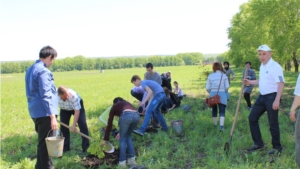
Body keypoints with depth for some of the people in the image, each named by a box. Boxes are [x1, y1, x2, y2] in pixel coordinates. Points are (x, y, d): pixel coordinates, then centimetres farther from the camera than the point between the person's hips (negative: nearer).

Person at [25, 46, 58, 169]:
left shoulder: (30, 69, 14)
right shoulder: (43, 71, -16)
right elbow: (46, 96, -21)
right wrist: (52, 116, -21)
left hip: (35, 111, 9)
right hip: (44, 113, -9)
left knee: (42, 141, 19)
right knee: (45, 143, -1)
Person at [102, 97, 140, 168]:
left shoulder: (114, 107, 30)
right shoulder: (127, 103, 41)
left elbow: (109, 124, 30)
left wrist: (105, 139, 37)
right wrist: (121, 132, 56)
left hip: (126, 115, -4)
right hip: (136, 115, 4)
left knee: (122, 138, 18)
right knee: (128, 135, 27)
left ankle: (122, 162, 18)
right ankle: (132, 159, 26)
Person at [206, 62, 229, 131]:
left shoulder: (210, 76, 2)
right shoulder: (223, 75, 1)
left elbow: (207, 88, 0)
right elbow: (227, 86, -2)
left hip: (213, 94, 2)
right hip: (222, 94, -2)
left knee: (214, 110, 16)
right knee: (222, 111, -3)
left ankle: (215, 125, 27)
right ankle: (221, 126, -19)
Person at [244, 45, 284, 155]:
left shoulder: (275, 66, -15)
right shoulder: (262, 66, 13)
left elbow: (281, 83, -21)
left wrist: (277, 100, -26)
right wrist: (250, 82, 15)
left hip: (272, 97, -9)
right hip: (262, 97, 9)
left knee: (273, 123, 0)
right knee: (252, 118, 10)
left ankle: (277, 147, 16)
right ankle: (258, 143, 21)